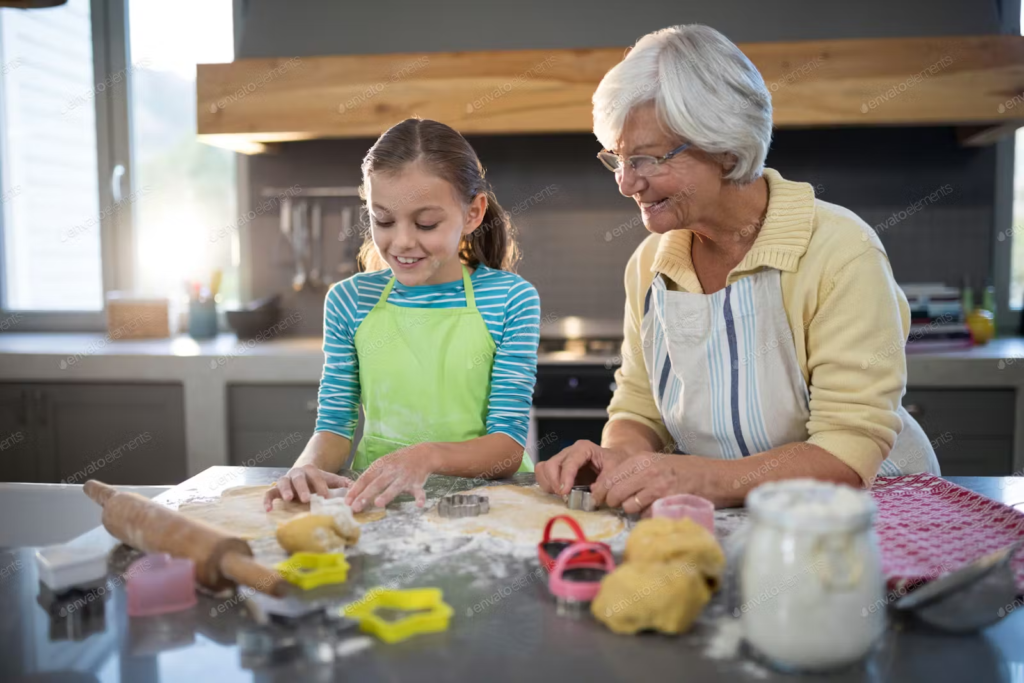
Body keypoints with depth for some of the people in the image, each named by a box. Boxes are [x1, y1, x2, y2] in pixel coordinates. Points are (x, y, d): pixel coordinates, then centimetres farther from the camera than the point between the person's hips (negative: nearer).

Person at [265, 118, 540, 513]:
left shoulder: (510, 299, -5)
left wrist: (429, 457, -28)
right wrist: (309, 468, -19)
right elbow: (334, 427, 4)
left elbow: (509, 448, -9)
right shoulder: (348, 301, 3)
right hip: (373, 500, 1)